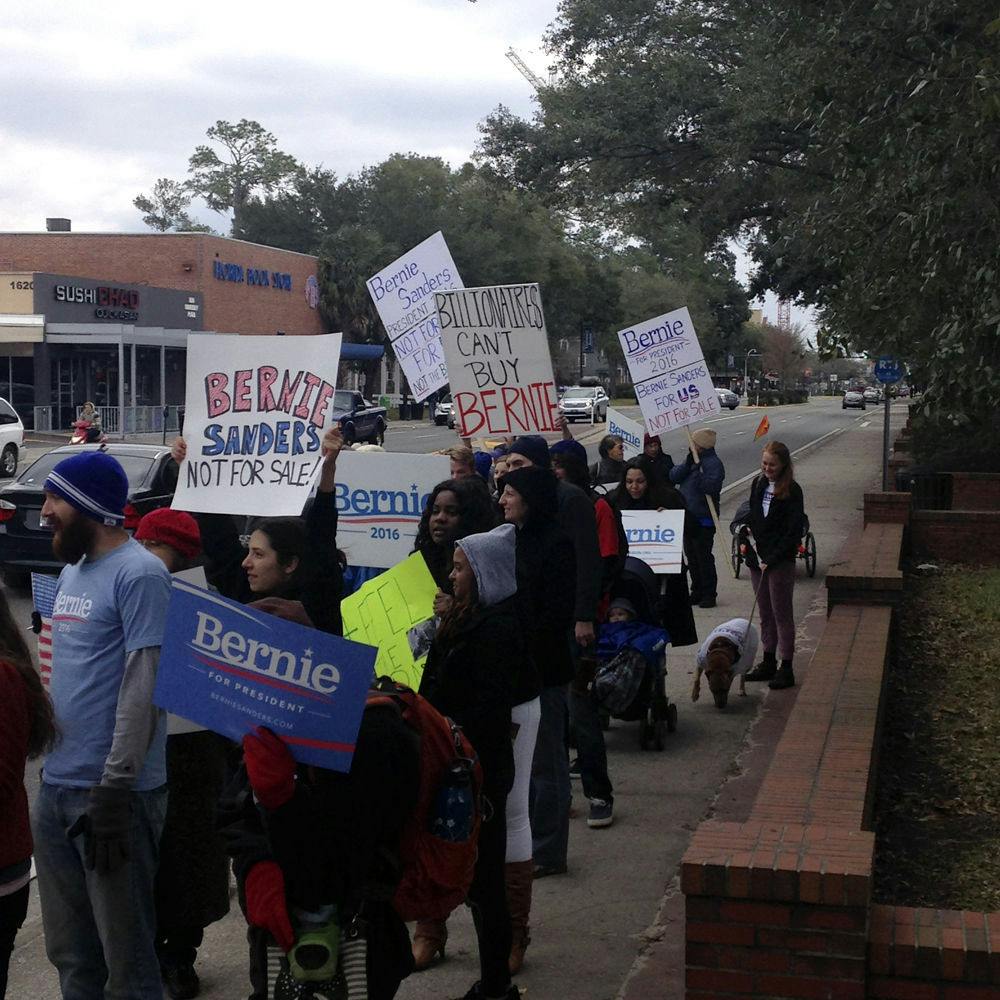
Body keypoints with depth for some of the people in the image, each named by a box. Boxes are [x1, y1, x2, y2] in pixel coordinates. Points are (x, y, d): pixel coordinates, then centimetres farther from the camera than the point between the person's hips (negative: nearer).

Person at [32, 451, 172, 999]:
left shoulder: (140, 575, -13)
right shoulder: (72, 571, 15)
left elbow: (144, 688, -18)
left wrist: (115, 788, -21)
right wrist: (48, 754, 17)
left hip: (111, 789, -8)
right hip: (56, 786, 8)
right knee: (69, 951, 17)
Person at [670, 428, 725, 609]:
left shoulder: (714, 463, -11)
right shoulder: (691, 459, 13)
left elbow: (711, 486, -25)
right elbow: (674, 476, 0)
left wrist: (698, 471, -26)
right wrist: (688, 463, -11)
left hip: (703, 519, -8)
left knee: (704, 557, -3)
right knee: (691, 556, 14)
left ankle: (709, 594, 6)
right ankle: (697, 592, 24)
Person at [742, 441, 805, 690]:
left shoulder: (792, 491, -11)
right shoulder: (758, 484, 8)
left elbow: (793, 532, -15)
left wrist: (772, 559, -19)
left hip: (780, 562, -6)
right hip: (757, 558, 7)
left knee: (782, 614, 0)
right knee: (765, 614, 15)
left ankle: (786, 668, 6)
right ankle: (769, 662, 25)